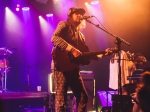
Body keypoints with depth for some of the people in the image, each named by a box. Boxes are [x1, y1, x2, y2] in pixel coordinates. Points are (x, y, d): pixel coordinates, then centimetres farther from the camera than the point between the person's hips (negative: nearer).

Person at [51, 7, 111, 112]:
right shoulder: (64, 25, 0)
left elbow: (85, 54, 19)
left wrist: (100, 55, 7)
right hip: (61, 66, -8)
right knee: (61, 98, -10)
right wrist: (72, 49, -26)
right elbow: (54, 38, -20)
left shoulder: (80, 35, 22)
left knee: (83, 97, 9)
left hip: (73, 68, 8)